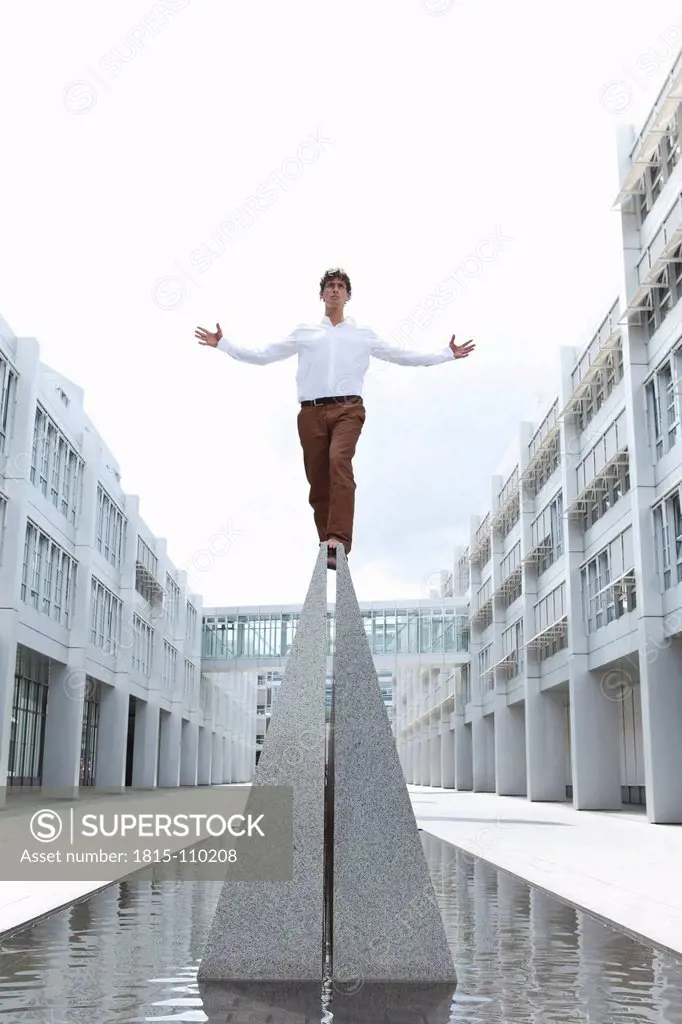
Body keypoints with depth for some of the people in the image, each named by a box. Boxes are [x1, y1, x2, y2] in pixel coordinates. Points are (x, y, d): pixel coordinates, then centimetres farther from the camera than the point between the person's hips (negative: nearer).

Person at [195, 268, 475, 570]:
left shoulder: (363, 334, 20)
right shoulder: (304, 332, 21)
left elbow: (402, 356, 24)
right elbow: (263, 355, 22)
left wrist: (447, 354, 21)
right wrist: (222, 343, 17)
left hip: (347, 409, -2)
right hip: (312, 412, 2)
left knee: (339, 461, -28)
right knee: (317, 481, -1)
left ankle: (339, 541, -38)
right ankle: (328, 547, 9)